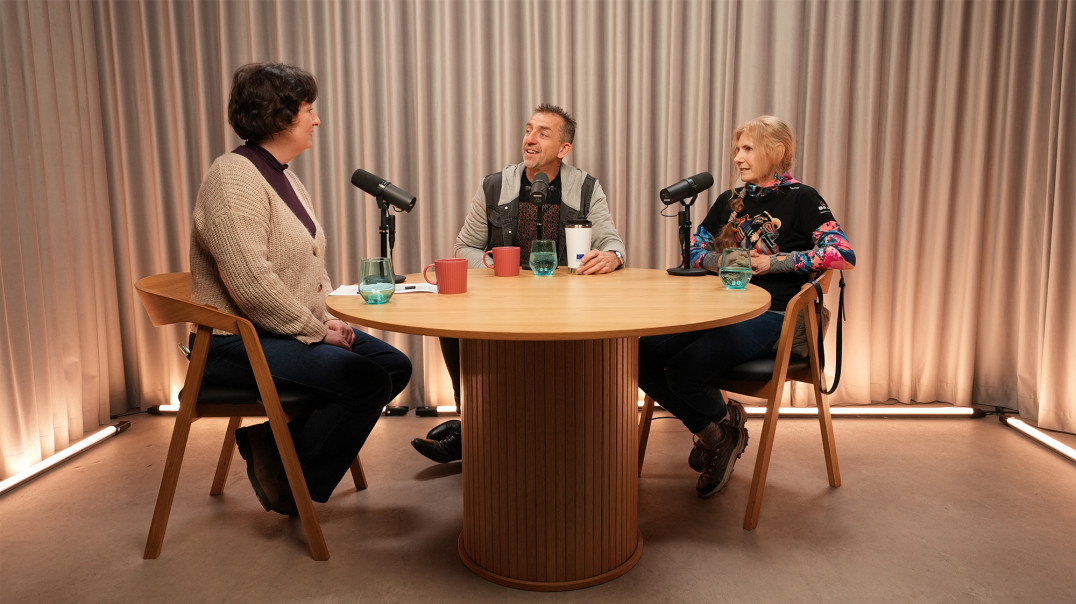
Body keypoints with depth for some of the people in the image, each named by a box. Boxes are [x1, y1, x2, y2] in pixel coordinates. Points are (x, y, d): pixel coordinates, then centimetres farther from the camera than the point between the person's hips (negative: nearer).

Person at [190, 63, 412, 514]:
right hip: (241, 341, -10)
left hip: (298, 330, 10)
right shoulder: (233, 180, -16)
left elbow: (311, 266, 19)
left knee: (395, 366, 0)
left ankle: (274, 441, 6)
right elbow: (252, 284, -25)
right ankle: (285, 479, 0)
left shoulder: (285, 177, 15)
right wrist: (318, 331, -17)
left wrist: (331, 318, 2)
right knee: (367, 381, -21)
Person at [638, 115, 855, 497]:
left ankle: (726, 422, 8)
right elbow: (695, 250, 21)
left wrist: (774, 262, -12)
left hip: (769, 316, -6)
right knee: (643, 354, -18)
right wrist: (723, 261, -1)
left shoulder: (801, 200, 2)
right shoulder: (729, 201, 20)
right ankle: (710, 433, 4)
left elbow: (844, 255, -10)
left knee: (685, 370, -28)